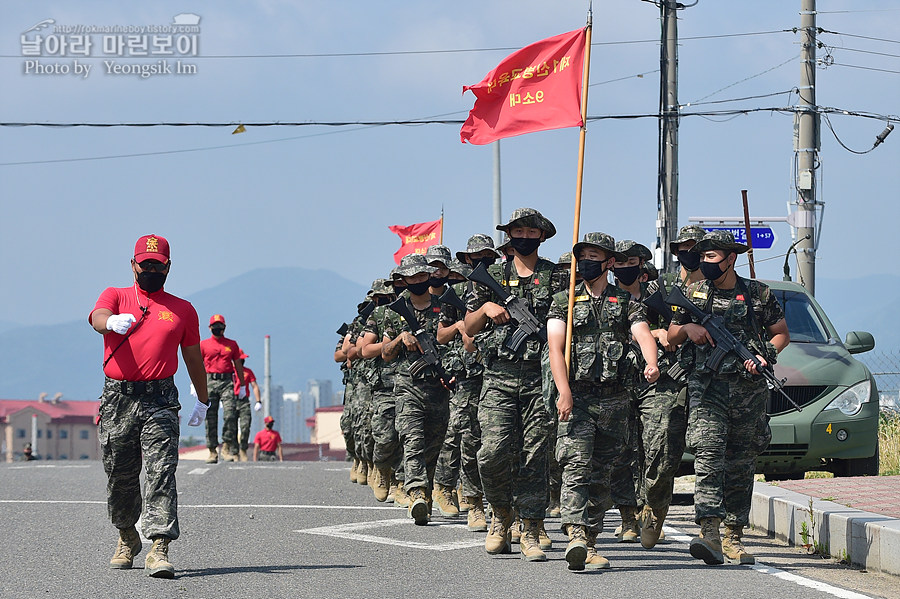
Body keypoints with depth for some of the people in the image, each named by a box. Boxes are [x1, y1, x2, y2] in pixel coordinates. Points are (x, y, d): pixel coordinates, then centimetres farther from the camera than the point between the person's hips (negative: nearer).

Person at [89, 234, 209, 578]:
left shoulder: (183, 310, 13)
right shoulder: (116, 296, 9)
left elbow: (193, 357, 22)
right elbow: (98, 318, -14)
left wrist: (203, 401, 26)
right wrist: (113, 322, -38)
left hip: (160, 401, -1)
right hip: (117, 399, 1)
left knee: (161, 472, -14)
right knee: (119, 475, 9)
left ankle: (159, 548, -21)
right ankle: (127, 538, 31)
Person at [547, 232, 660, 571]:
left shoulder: (627, 303, 11)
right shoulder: (564, 302, 9)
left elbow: (643, 334, -7)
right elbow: (556, 348, -3)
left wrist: (652, 364, -31)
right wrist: (564, 392, -19)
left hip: (614, 399, 2)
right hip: (577, 397, -2)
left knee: (601, 473, 6)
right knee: (577, 466, -17)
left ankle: (589, 543, 11)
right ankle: (577, 536, -30)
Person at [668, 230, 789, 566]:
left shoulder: (759, 294, 7)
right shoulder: (693, 294, 10)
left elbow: (781, 333, 14)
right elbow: (671, 335, 19)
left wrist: (765, 355, -5)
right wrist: (686, 328, -4)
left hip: (749, 389, 1)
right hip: (707, 386, -1)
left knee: (741, 464, 5)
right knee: (709, 453, -17)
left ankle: (734, 537, 12)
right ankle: (710, 533, -27)